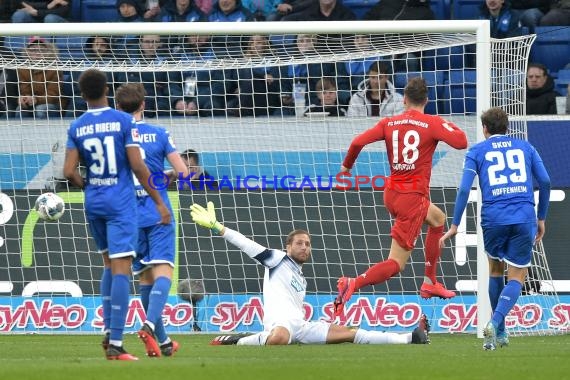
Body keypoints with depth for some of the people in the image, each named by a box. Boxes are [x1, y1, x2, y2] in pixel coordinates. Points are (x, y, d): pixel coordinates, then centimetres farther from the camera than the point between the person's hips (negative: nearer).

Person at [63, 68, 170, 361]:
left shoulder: (76, 128, 2)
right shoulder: (123, 121, -8)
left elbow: (69, 172, -3)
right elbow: (137, 166, -12)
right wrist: (159, 201, -5)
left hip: (93, 203, 4)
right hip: (121, 203, -4)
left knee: (110, 264, 22)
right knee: (121, 269, -7)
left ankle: (108, 331, 16)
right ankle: (115, 343, -14)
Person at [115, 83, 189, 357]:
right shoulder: (159, 135, -1)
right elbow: (183, 172, -3)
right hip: (158, 214, -2)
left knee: (145, 277, 12)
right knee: (163, 272, -8)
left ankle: (162, 341, 15)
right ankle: (150, 325, -34)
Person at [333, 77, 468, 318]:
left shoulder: (389, 123, 2)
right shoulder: (433, 123, -8)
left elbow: (358, 142, -8)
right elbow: (461, 142, -16)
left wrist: (346, 165, 9)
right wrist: (450, 127, 5)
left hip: (392, 193, 7)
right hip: (413, 197, -7)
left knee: (438, 219, 33)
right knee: (396, 264, -5)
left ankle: (429, 284, 33)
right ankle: (353, 284, -30)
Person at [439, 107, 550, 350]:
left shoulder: (477, 151, 11)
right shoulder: (525, 147, 17)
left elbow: (464, 189, 0)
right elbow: (545, 181, 9)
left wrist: (455, 225, 2)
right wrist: (541, 219, 18)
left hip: (493, 219, 0)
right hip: (524, 218, 0)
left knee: (495, 270, 22)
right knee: (516, 278, 4)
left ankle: (499, 333, 25)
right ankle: (495, 322, -21)